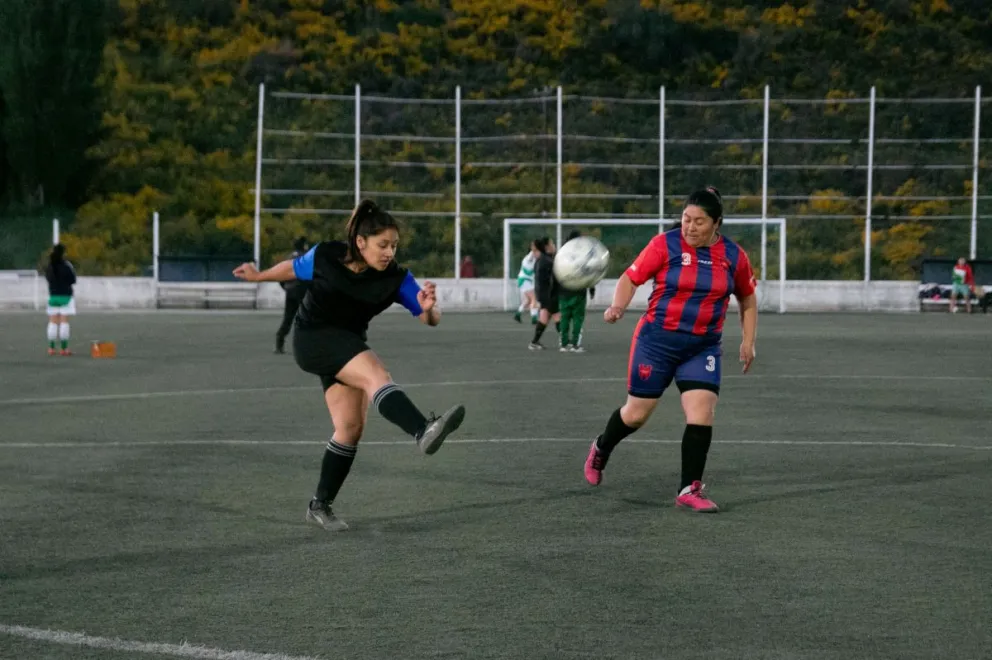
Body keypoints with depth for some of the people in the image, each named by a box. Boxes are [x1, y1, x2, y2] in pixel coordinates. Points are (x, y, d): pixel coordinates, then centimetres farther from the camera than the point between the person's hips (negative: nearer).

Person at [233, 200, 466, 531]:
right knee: (377, 375, -31)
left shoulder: (396, 277, -15)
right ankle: (424, 431, -56)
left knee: (351, 427, -1)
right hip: (313, 338, -5)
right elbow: (294, 267, 5)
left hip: (348, 346, 5)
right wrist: (259, 276, 20)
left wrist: (429, 308, -43)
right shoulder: (324, 256, -17)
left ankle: (320, 505, 16)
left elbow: (431, 319, -20)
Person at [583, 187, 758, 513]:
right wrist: (618, 307, -27)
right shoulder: (665, 244, -10)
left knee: (702, 414, -13)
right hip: (657, 339, -2)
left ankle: (690, 489, -3)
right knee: (636, 414, 8)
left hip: (703, 348, 2)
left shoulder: (733, 255, 0)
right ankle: (601, 449, 39)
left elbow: (748, 300, 14)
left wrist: (748, 341, 7)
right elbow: (631, 277, -9)